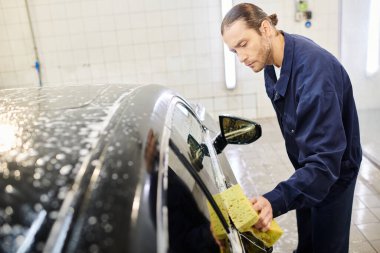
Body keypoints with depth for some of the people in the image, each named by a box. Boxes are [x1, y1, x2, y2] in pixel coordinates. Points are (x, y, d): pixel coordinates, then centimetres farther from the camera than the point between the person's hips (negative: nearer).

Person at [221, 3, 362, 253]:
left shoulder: (314, 68, -36)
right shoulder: (274, 58, -9)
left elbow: (325, 159, -39)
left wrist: (276, 201, -52)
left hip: (334, 169, -7)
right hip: (308, 165, 7)